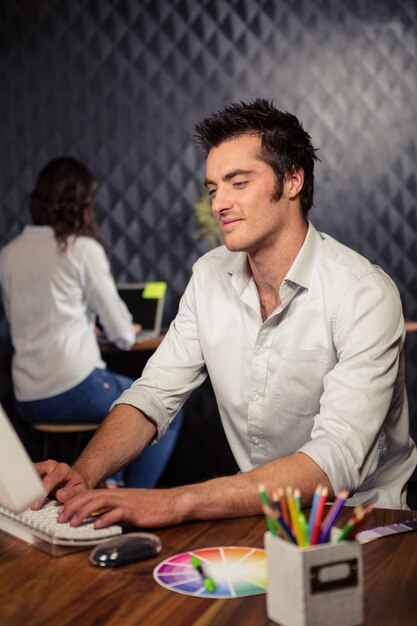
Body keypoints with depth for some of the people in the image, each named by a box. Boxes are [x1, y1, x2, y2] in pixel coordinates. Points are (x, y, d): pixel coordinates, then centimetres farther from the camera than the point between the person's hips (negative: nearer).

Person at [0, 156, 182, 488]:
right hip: (74, 389, -7)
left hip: (27, 402, 7)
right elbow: (123, 334, -4)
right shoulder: (83, 249, -8)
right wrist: (128, 333, 20)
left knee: (116, 401, 36)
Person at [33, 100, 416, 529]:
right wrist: (83, 474, -20)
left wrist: (178, 502, -38)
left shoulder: (364, 295, -20)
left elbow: (337, 462, -29)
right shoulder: (210, 276, 0)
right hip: (257, 507, 5)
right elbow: (154, 396, 0)